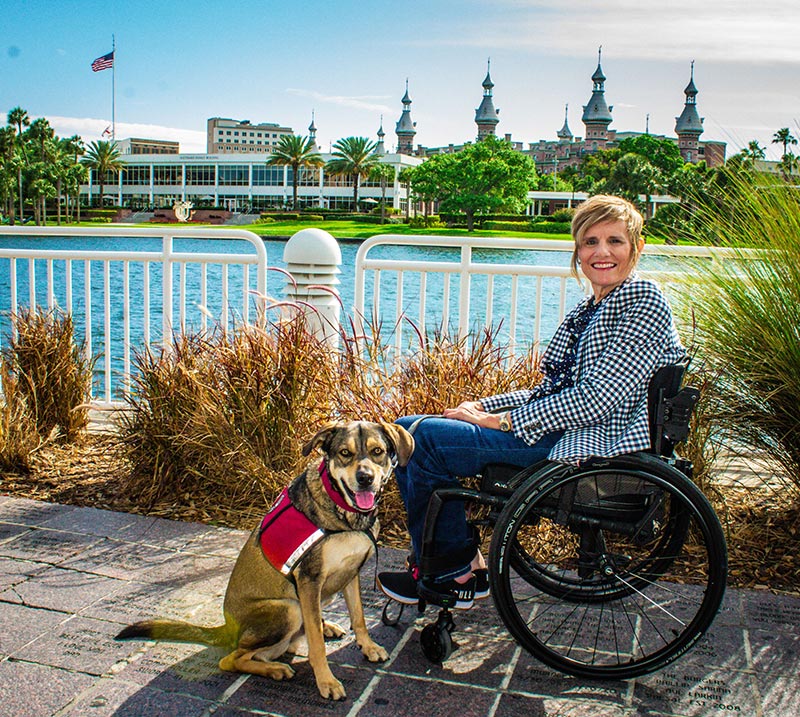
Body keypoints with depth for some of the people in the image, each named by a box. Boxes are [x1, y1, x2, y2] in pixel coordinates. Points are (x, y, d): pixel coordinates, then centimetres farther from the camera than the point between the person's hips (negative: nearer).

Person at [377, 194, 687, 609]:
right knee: (406, 431, 2)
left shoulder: (643, 302, -12)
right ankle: (465, 563, 7)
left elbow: (597, 399, -20)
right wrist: (484, 407, 3)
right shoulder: (591, 308, 15)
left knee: (424, 439, -15)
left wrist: (501, 420, -16)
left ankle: (452, 572, 4)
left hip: (588, 446, -9)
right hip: (561, 427, 10)